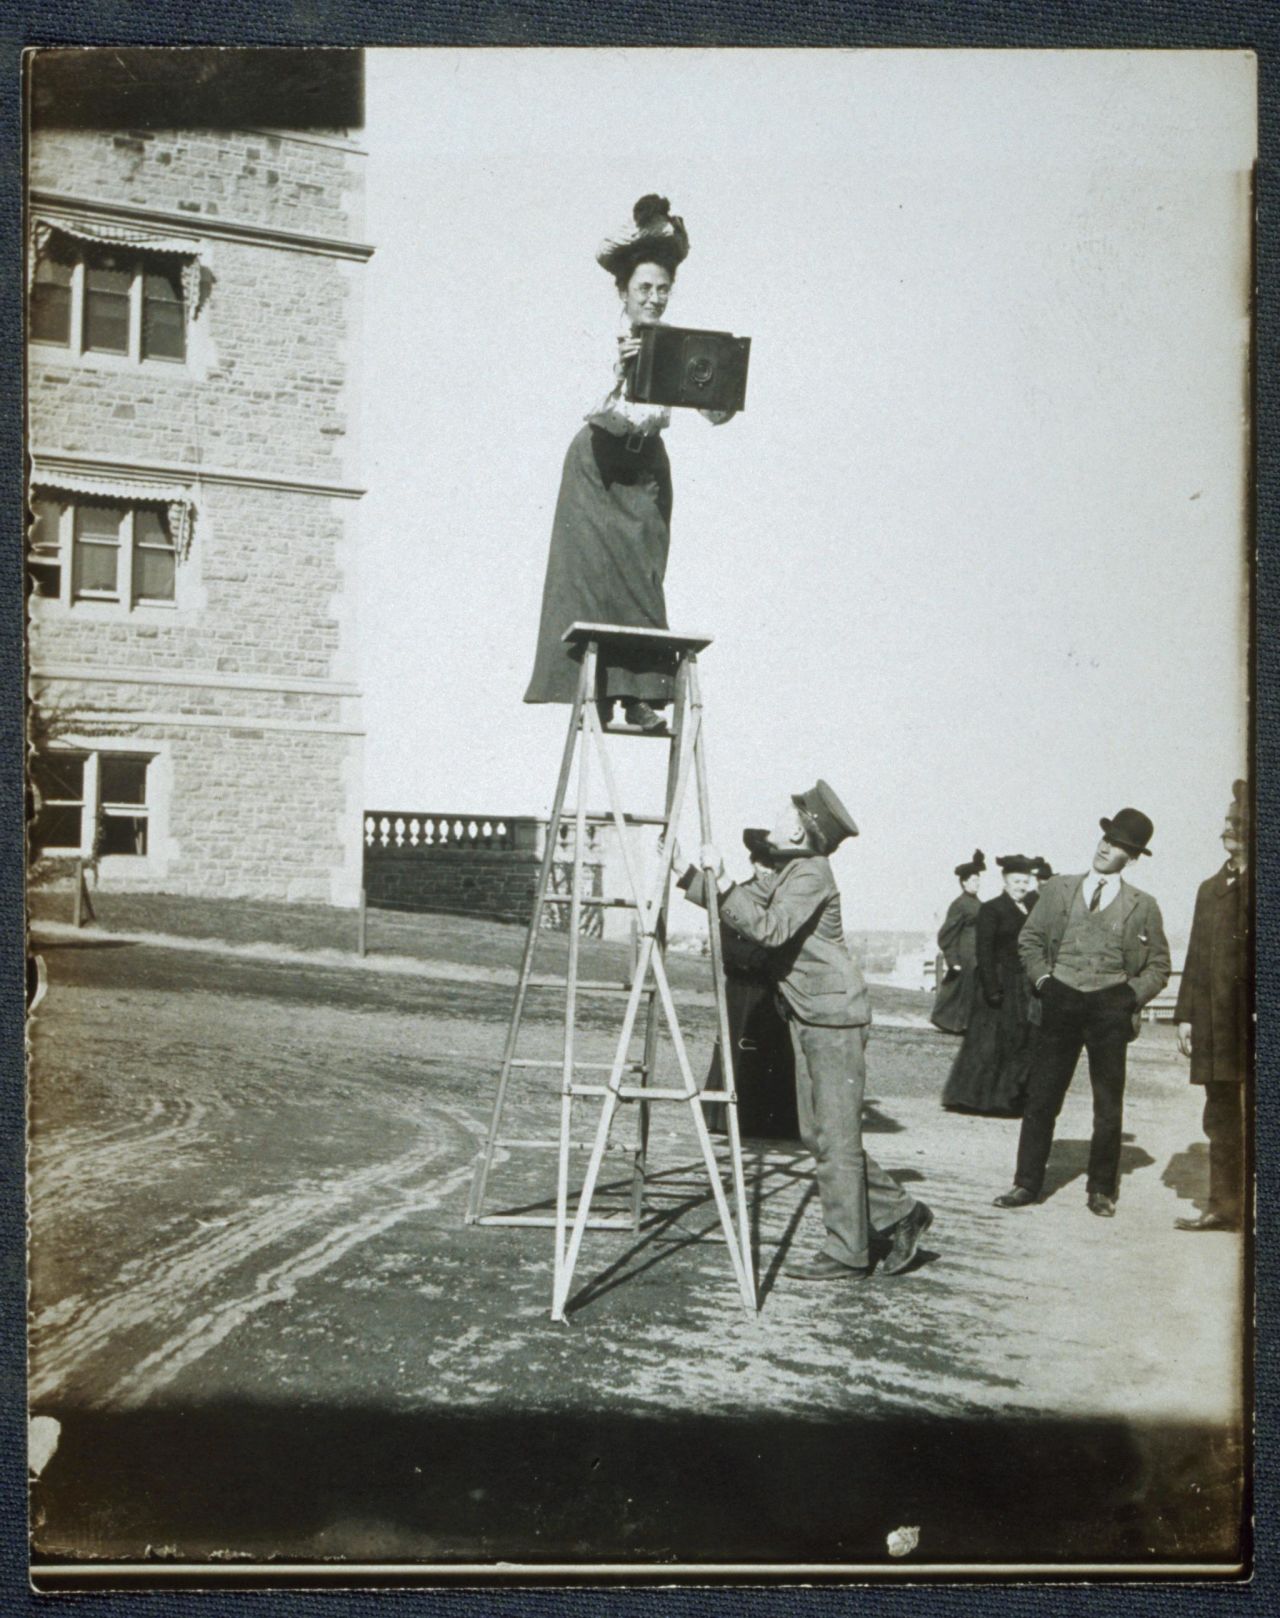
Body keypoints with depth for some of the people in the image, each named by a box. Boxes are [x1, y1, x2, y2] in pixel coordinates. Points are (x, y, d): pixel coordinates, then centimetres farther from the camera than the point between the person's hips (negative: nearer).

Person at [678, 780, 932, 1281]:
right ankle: (899, 1212, 22)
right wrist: (686, 874, 11)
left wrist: (721, 884, -24)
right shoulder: (784, 873, 13)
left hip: (835, 1017, -10)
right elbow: (739, 905, 20)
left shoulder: (811, 872, -15)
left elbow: (770, 929, -26)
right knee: (818, 1135, 13)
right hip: (808, 1018, 10)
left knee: (835, 1139, -5)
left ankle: (847, 1255, 2)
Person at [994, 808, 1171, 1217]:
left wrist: (1132, 995, -5)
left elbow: (1159, 966, 10)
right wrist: (1043, 978, 0)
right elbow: (1029, 939, 15)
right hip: (1061, 1000, 1)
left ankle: (1102, 1190, 19)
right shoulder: (1058, 889, 9)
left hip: (1110, 1007, -1)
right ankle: (1027, 1182, 11)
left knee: (1108, 1106, 6)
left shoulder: (1143, 906, 5)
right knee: (1041, 1098, 2)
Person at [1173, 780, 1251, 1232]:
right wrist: (1185, 1015, 11)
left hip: (1250, 1020, -6)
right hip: (1215, 1023, 6)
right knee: (1221, 1119, 11)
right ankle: (1224, 1207, 19)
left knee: (1252, 1119, -4)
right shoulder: (1211, 889, 17)